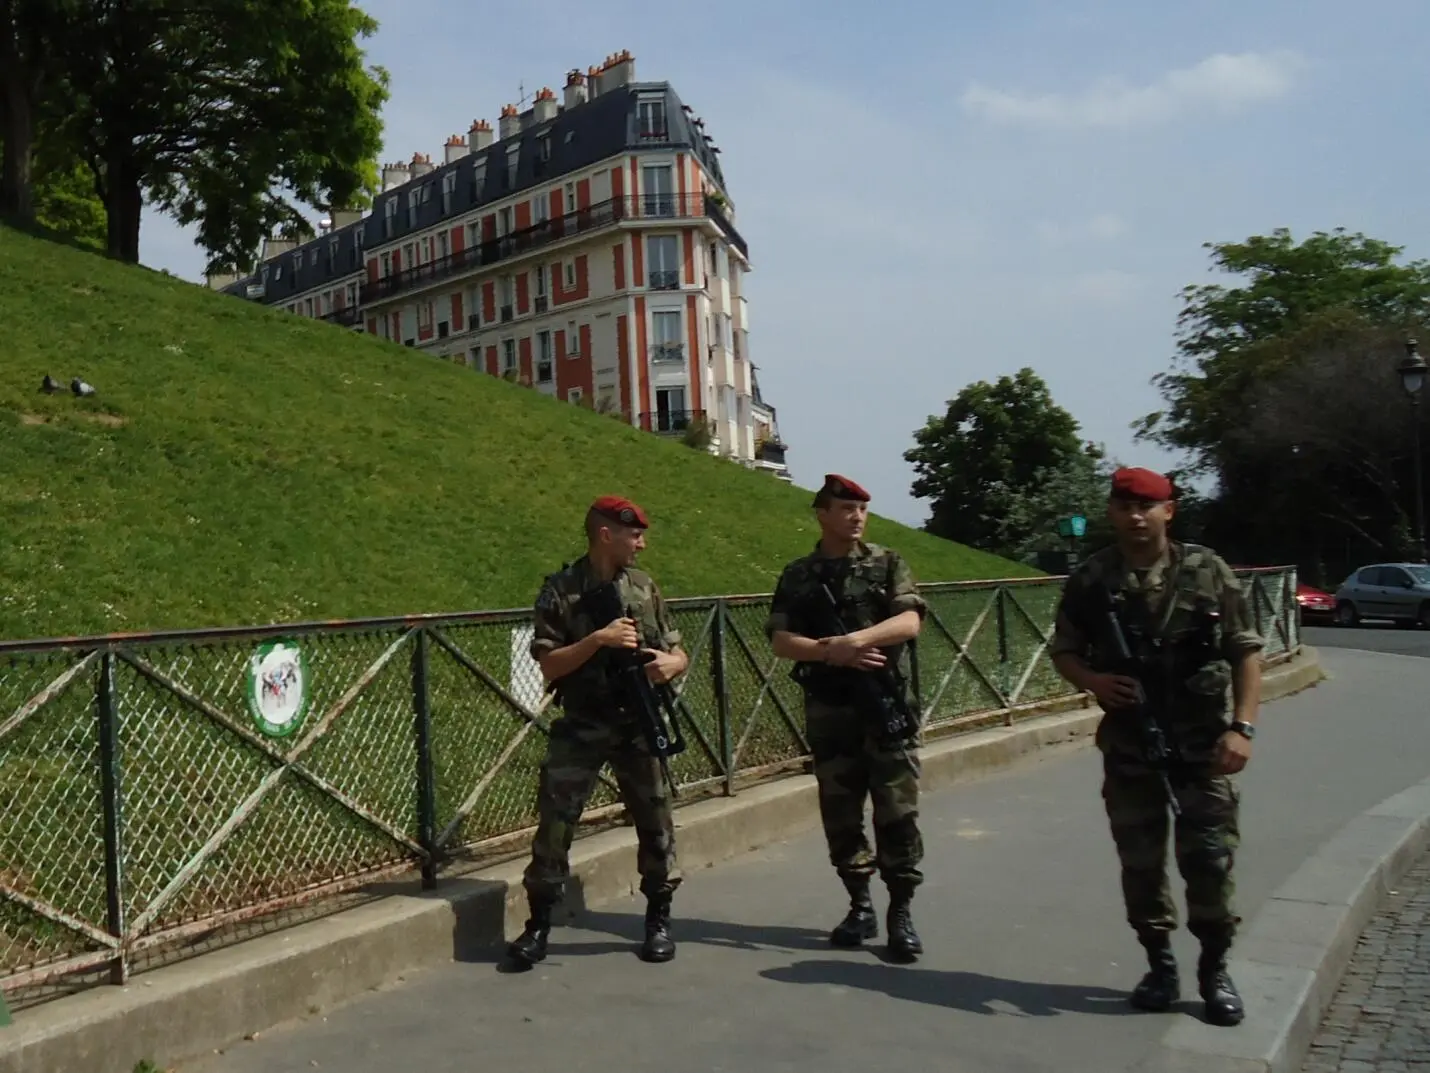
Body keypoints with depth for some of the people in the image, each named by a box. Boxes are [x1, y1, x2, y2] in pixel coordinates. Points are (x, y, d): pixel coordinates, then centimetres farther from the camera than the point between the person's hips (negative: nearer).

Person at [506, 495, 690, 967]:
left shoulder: (645, 588, 6)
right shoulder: (560, 590, -5)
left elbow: (679, 653, 10)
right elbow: (549, 665, -9)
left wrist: (671, 663, -13)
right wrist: (599, 638, -20)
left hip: (639, 724, 3)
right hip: (580, 727, -3)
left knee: (655, 822, 8)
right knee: (554, 821, -3)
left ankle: (658, 920, 25)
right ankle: (538, 924, 12)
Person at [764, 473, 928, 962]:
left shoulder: (888, 564, 5)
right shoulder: (798, 575, 7)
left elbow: (909, 622, -8)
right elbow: (780, 640, -1)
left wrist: (857, 638, -22)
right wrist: (830, 651, -17)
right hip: (829, 711, 2)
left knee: (897, 811, -2)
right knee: (841, 813, 8)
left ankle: (900, 912, 8)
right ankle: (860, 906, 22)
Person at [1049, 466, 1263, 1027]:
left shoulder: (1207, 571, -5)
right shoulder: (1090, 579, -2)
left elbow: (1246, 652, -3)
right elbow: (1063, 651, 6)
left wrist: (1241, 726, -12)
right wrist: (1093, 680, -15)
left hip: (1202, 741, -1)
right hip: (1128, 742, 2)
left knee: (1210, 857, 1)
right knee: (1140, 860, 9)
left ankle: (1215, 970, 19)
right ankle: (1160, 965, 25)